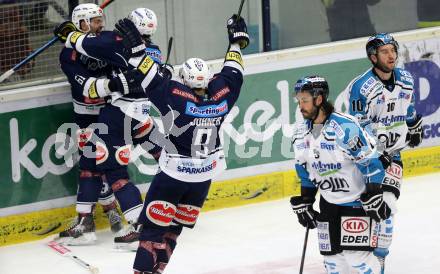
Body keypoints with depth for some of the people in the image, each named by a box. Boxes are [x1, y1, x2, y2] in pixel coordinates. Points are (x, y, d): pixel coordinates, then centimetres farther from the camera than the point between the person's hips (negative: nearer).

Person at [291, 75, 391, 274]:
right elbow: (304, 170, 14)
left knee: (356, 255, -13)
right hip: (329, 202, 7)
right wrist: (304, 203, 12)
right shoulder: (301, 132, 0)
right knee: (332, 257, 7)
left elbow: (370, 162, -19)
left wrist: (374, 198, -21)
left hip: (357, 199, -7)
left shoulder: (345, 127, -23)